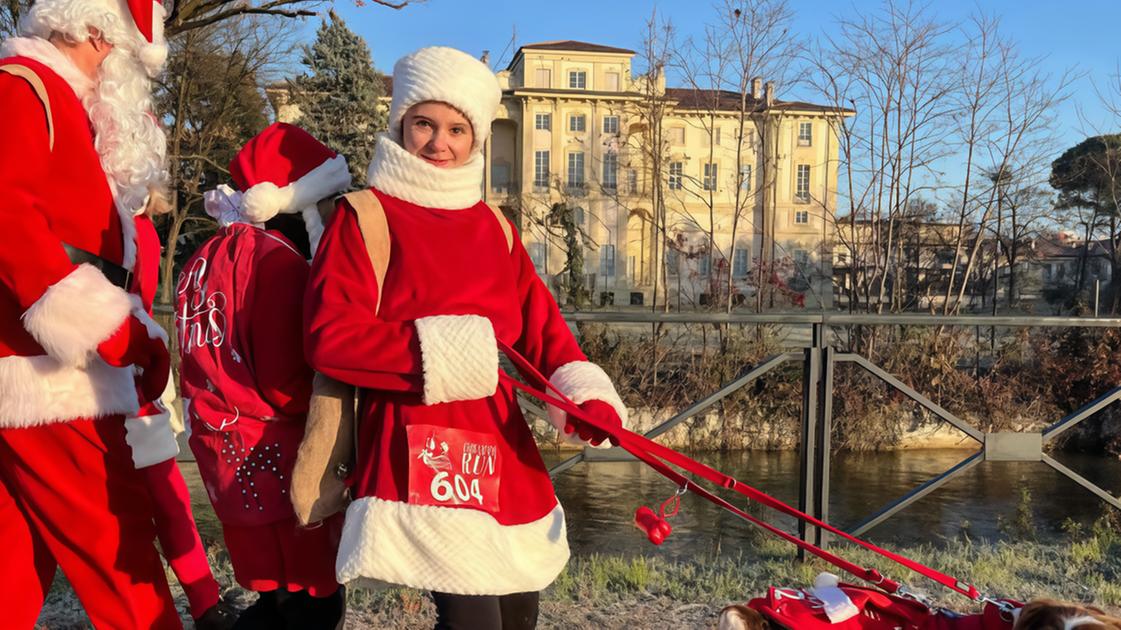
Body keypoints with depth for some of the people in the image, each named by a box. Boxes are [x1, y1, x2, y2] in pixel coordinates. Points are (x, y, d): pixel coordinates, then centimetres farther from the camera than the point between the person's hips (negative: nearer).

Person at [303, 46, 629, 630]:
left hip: (500, 443, 7)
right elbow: (327, 336, -12)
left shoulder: (492, 226, 13)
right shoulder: (363, 216, -4)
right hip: (418, 447, -6)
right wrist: (435, 353, -18)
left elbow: (539, 322, 7)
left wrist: (583, 389, -10)